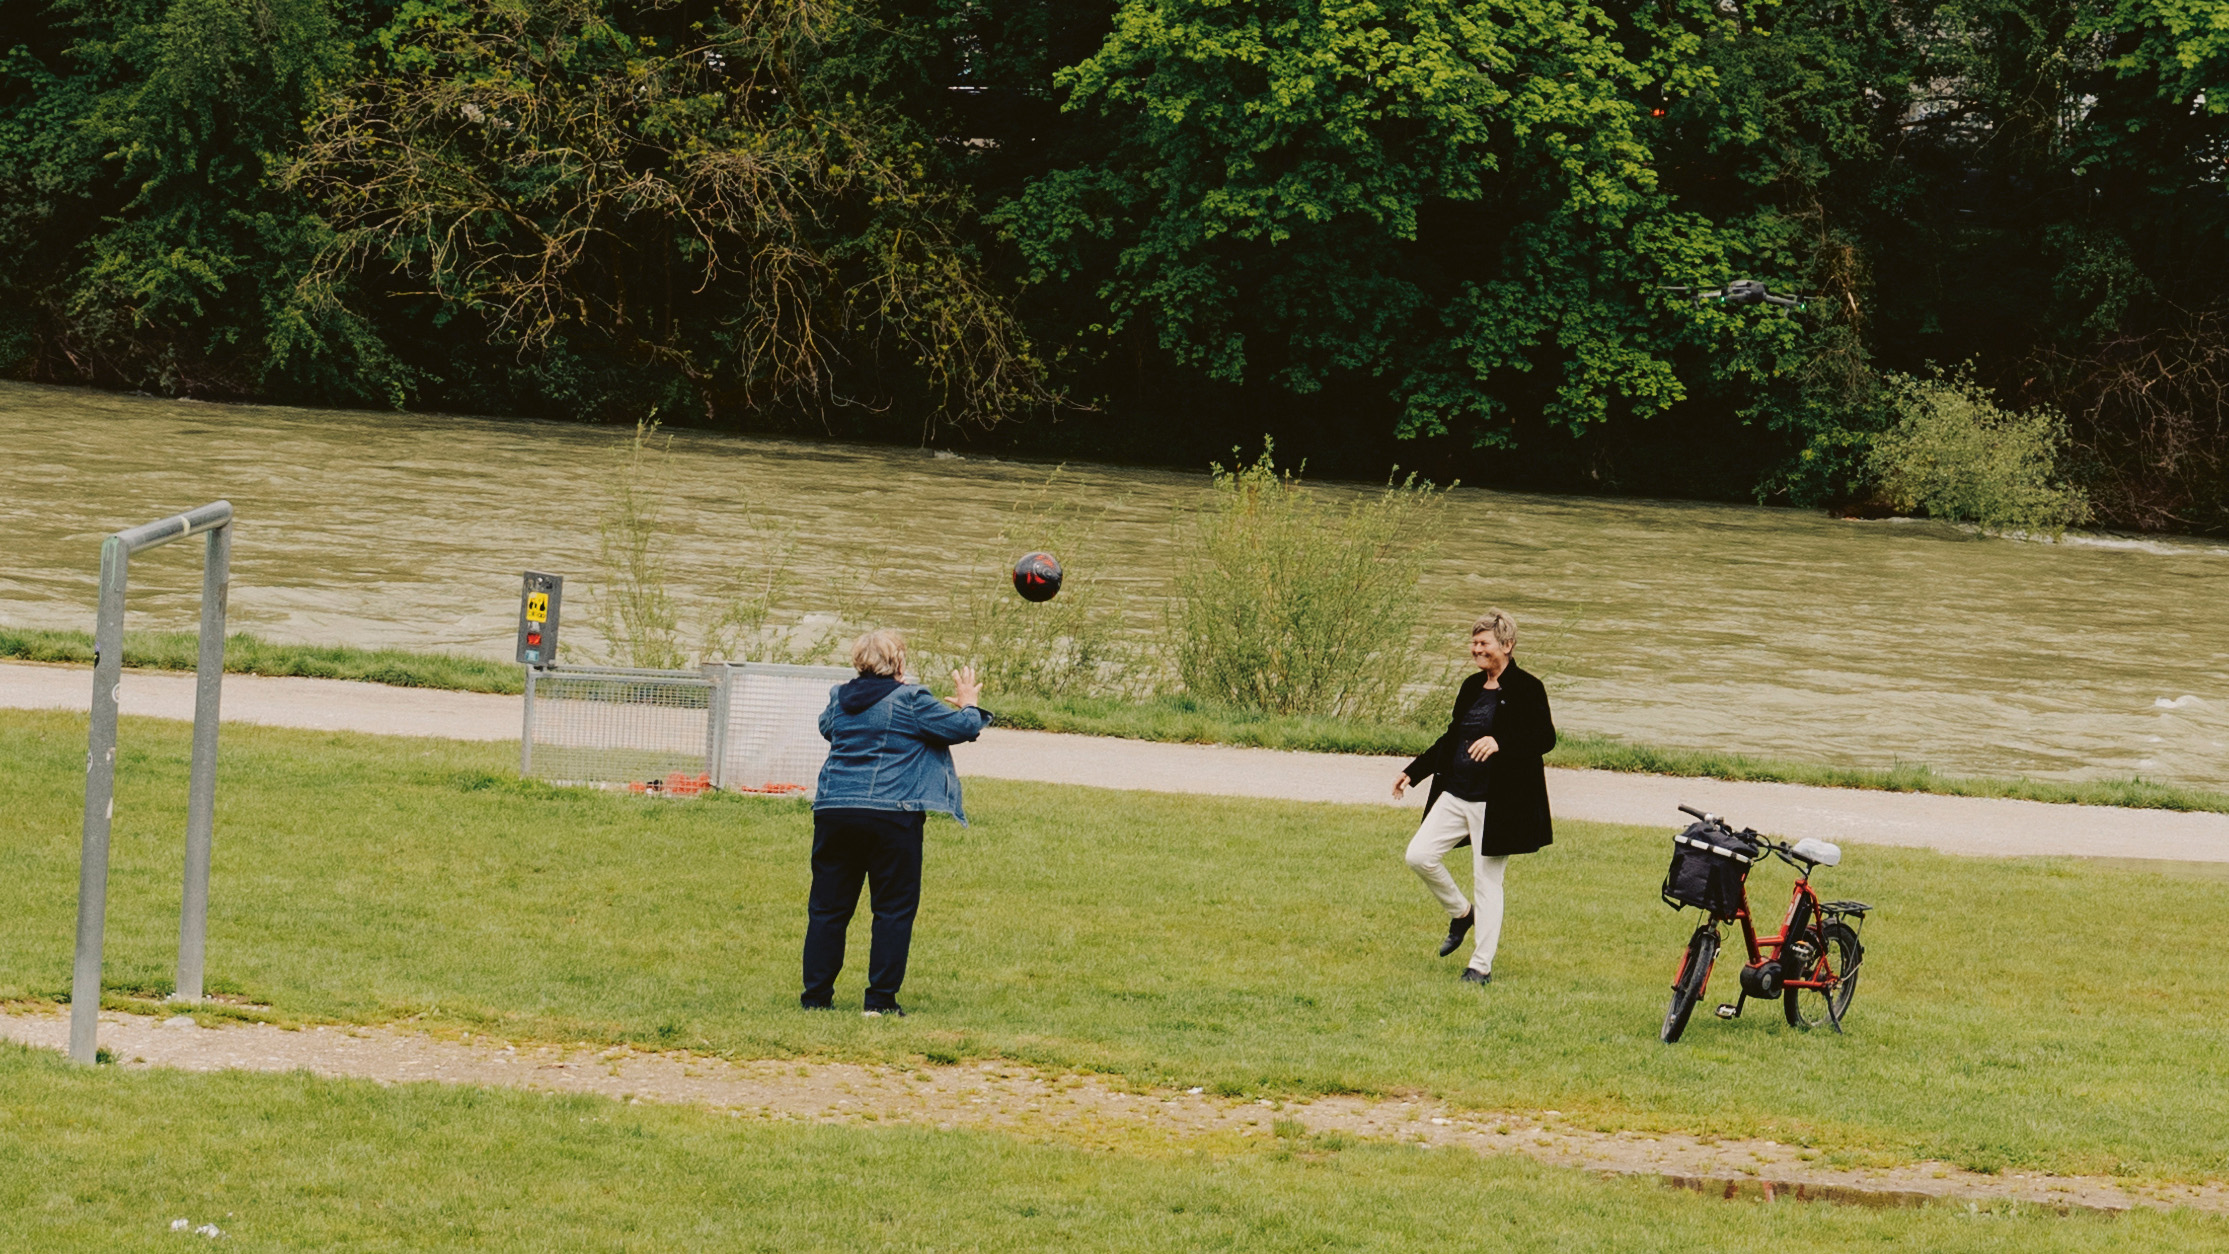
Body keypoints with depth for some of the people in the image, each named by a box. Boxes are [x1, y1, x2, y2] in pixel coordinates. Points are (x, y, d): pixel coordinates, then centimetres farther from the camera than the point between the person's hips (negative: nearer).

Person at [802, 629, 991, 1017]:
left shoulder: (840, 698, 12)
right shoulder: (911, 700, -4)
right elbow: (962, 727, 0)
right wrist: (969, 704, 21)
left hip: (833, 810, 5)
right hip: (891, 814, -5)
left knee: (828, 907, 10)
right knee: (894, 908, 3)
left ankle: (816, 995, 10)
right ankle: (880, 999, -2)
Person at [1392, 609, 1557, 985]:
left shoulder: (1526, 689, -9)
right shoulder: (1472, 687, 14)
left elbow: (1545, 737, -18)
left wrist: (1500, 742, -31)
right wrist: (1413, 772, 23)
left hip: (1497, 802, -7)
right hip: (1456, 795, 7)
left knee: (1487, 881, -2)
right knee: (1419, 856, -3)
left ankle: (1482, 965, 8)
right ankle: (1461, 914, 22)